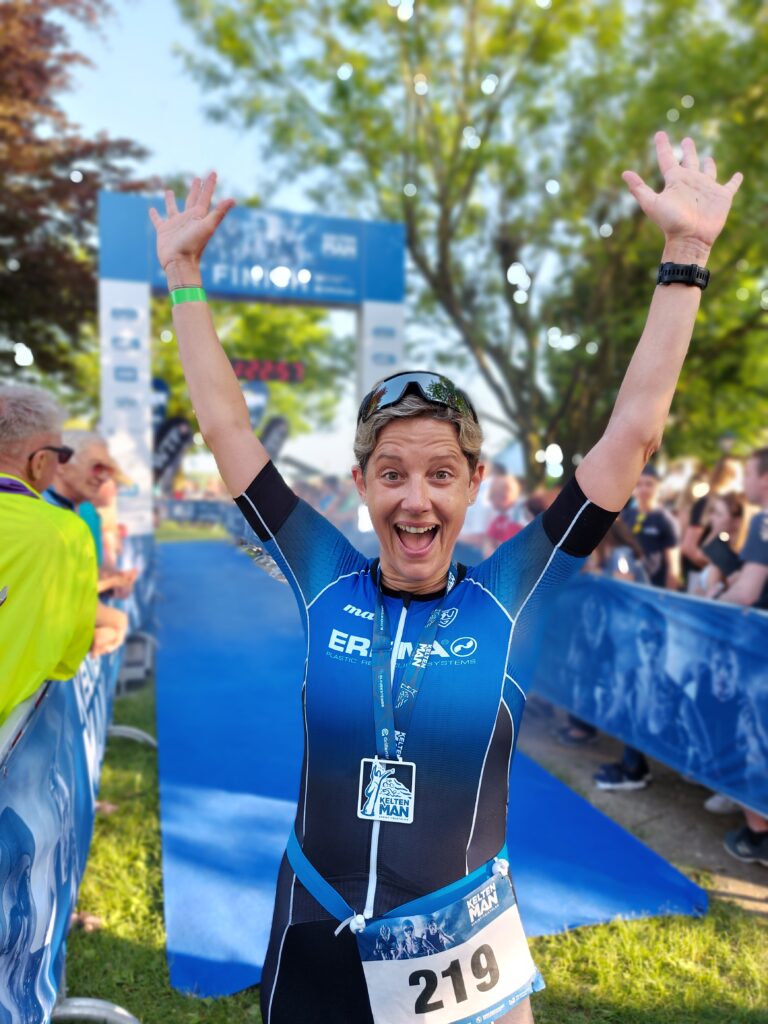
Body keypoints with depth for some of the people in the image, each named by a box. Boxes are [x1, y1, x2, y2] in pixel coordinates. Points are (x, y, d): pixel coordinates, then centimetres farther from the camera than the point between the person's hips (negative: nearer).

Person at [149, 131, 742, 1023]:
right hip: (314, 944, 2)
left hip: (462, 948, -1)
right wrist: (183, 271, -1)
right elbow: (224, 425, -5)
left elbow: (633, 432, -14)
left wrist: (685, 255, -13)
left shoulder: (507, 597, -14)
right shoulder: (325, 581, -11)